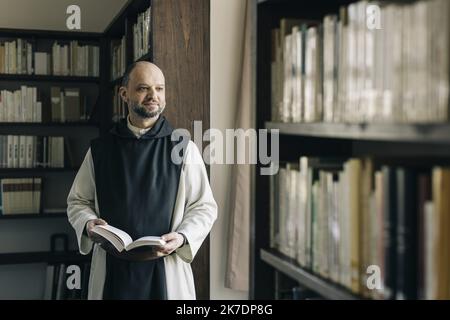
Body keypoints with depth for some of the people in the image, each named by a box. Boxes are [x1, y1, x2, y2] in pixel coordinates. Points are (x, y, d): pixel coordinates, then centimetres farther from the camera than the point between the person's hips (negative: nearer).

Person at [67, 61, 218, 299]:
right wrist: (88, 224, -8)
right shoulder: (100, 149, 5)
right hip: (111, 270, 2)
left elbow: (204, 207, 1)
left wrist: (181, 238, -15)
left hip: (166, 269, -1)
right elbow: (78, 201, 12)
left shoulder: (184, 149, -1)